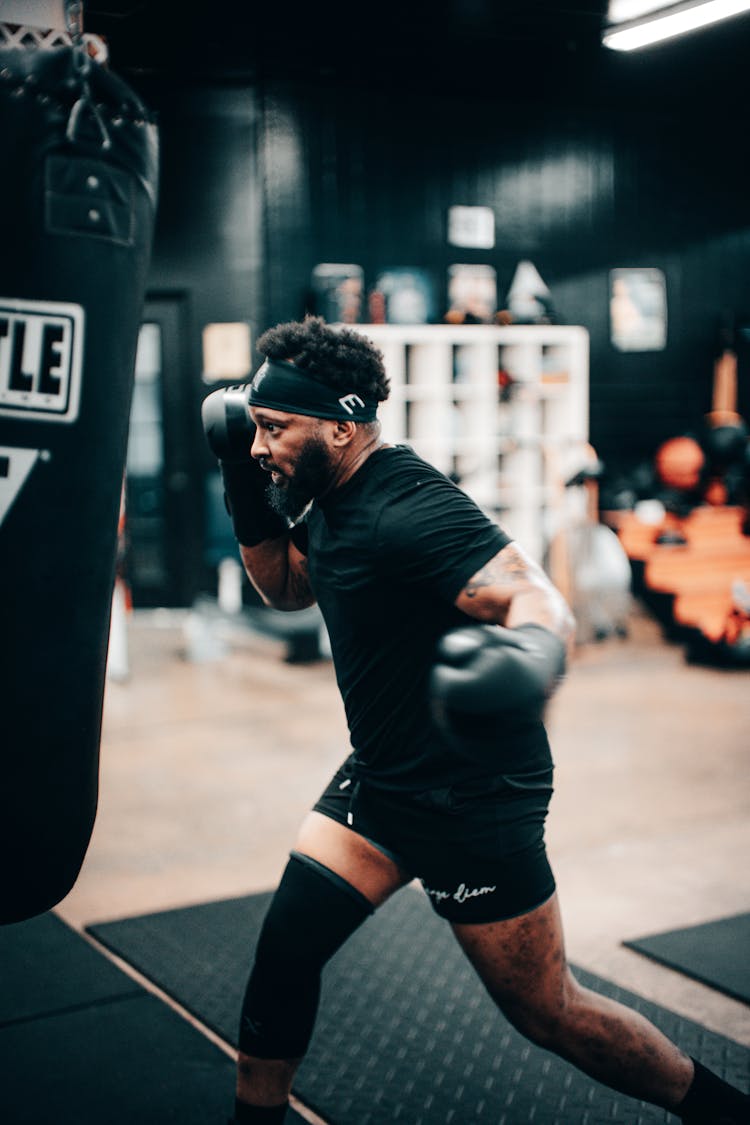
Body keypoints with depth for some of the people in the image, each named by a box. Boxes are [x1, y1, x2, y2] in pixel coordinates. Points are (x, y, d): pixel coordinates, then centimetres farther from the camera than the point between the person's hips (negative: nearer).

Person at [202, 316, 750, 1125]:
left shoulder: (407, 508, -26)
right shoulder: (333, 498, 2)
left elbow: (540, 602, -35)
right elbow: (286, 586, 18)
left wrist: (530, 654, -60)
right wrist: (247, 496, 1)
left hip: (474, 803, -8)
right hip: (380, 779, 8)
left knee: (545, 1011, 4)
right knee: (285, 949, 2)